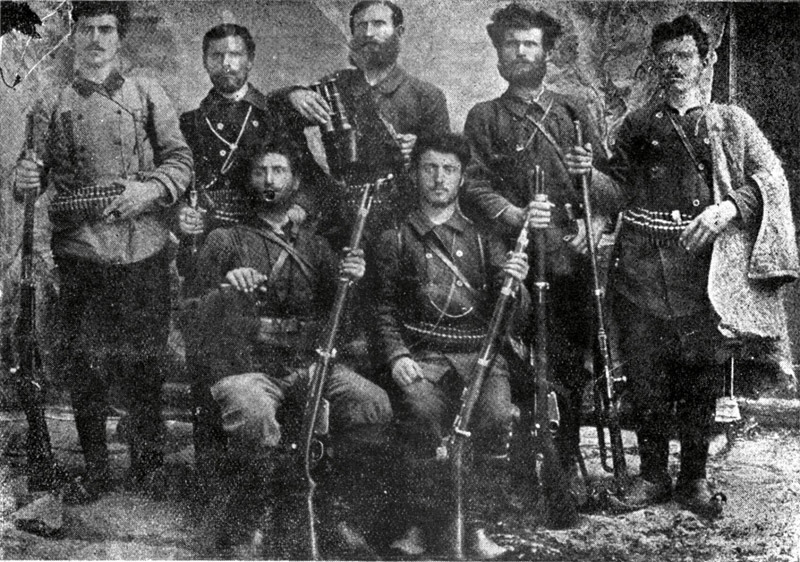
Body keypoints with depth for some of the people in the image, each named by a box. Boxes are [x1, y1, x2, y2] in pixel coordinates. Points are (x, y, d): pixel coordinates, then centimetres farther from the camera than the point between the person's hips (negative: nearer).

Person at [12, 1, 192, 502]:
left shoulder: (147, 94, 6)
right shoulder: (56, 102, 10)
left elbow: (181, 160, 3)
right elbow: (45, 170, 15)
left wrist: (149, 189, -16)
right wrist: (29, 178, -7)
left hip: (142, 251, -1)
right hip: (80, 253, 1)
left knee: (143, 365, 6)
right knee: (84, 367, 4)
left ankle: (148, 463, 24)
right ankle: (95, 471, 18)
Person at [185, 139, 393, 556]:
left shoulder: (314, 245, 23)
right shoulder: (225, 241, 14)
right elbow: (193, 317, 5)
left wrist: (351, 282, -7)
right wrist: (225, 291, -17)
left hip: (308, 364, 3)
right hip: (244, 366, -3)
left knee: (374, 406, -23)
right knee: (255, 420, -36)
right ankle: (245, 512, -7)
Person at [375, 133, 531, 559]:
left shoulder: (483, 237, 16)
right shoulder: (396, 240, 15)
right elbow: (385, 307, 11)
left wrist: (513, 283, -12)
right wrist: (397, 355, -6)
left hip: (480, 350, 1)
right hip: (423, 354, -1)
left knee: (497, 415, -29)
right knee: (421, 411, -32)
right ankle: (425, 521, -14)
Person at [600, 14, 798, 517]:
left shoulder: (730, 123, 11)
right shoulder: (638, 125, 17)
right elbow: (620, 190, 19)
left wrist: (729, 207, -14)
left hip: (704, 267, -1)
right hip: (642, 266, 2)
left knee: (702, 378, 1)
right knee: (645, 377, 3)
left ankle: (695, 480, 15)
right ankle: (653, 476, 17)